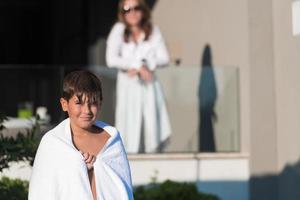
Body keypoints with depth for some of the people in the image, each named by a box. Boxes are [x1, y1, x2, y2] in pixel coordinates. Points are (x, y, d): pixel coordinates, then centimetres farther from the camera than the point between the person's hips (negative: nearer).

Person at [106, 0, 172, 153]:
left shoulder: (153, 31, 5)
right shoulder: (119, 30, -4)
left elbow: (164, 58, 1)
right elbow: (111, 60, -14)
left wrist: (146, 64, -15)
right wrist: (139, 65, -14)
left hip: (149, 86, 2)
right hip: (128, 85, -2)